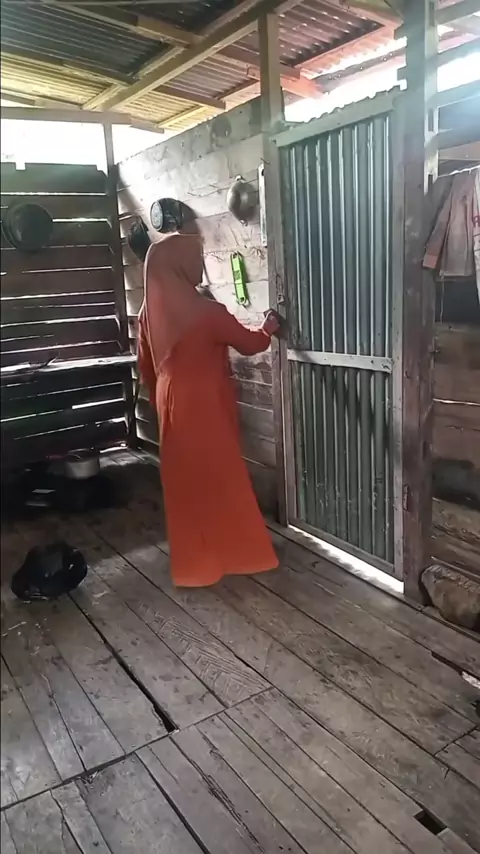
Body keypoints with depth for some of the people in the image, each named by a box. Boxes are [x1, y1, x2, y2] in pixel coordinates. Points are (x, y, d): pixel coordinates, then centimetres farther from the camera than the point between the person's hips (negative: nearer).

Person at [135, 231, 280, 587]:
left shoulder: (150, 311, 0)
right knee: (221, 478, 7)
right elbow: (249, 343, -6)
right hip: (205, 407, -6)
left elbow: (146, 367, 9)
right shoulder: (206, 312, -20)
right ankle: (235, 553, 21)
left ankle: (194, 559, 28)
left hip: (172, 405, 7)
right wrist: (268, 330, 15)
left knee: (184, 480, 16)